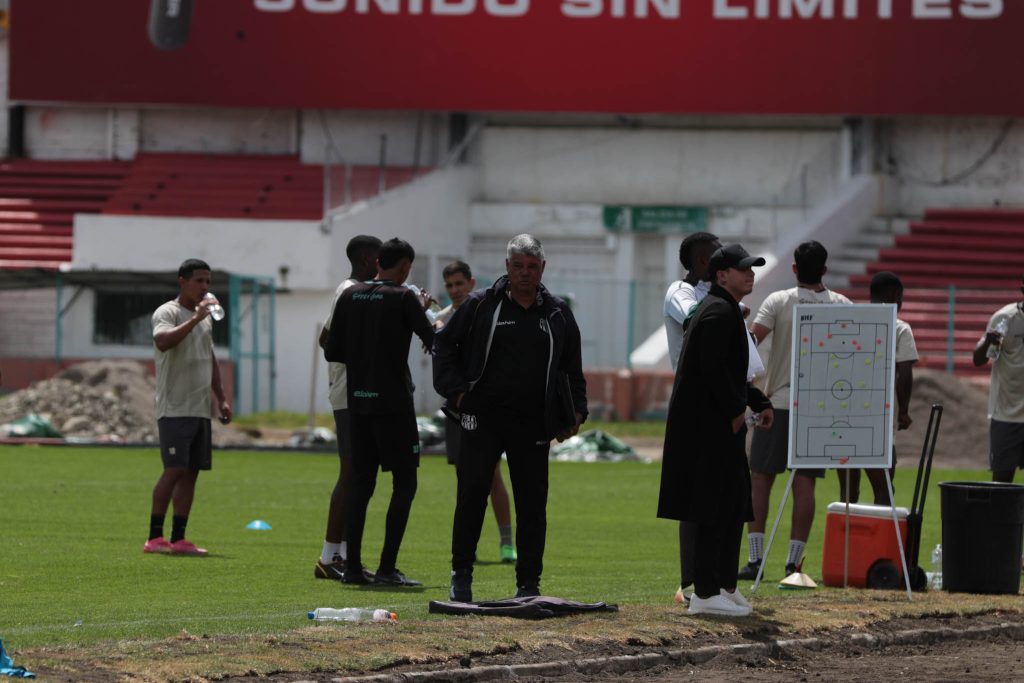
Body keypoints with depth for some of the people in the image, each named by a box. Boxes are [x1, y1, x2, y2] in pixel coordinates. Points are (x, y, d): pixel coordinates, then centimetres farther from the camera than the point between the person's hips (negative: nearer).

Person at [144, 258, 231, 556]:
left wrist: (221, 398, 22)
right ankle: (155, 536, -9)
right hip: (175, 408, -8)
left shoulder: (206, 317, 19)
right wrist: (195, 319, -30)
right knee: (175, 469, -13)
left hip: (200, 409, 8)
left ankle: (178, 539, 4)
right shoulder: (167, 313, -7)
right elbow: (163, 342, -28)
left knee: (191, 472, 4)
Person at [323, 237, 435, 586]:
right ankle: (387, 567, -7)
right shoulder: (403, 298, -7)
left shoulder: (349, 296, 8)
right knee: (404, 483, -1)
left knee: (361, 483, 11)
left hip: (357, 402, 6)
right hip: (393, 403, -6)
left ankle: (353, 566, 7)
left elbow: (332, 352, 10)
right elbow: (435, 341, -7)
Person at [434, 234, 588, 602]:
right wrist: (457, 389, -1)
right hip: (483, 419, -2)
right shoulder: (481, 305, 3)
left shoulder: (558, 313, 10)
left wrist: (575, 411, 9)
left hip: (533, 425, 2)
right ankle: (461, 575, 7)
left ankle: (528, 583, 9)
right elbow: (445, 344, 10)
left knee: (532, 505, 2)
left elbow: (572, 368, 20)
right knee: (471, 496, -3)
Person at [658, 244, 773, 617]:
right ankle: (706, 593, -7)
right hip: (710, 427, -11)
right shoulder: (720, 313, -15)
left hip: (717, 426, 11)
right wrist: (736, 410, -16)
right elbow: (714, 369, -24)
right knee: (716, 509, -9)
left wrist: (759, 402, 17)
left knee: (733, 506, 15)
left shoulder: (726, 311, 19)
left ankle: (723, 585, 21)